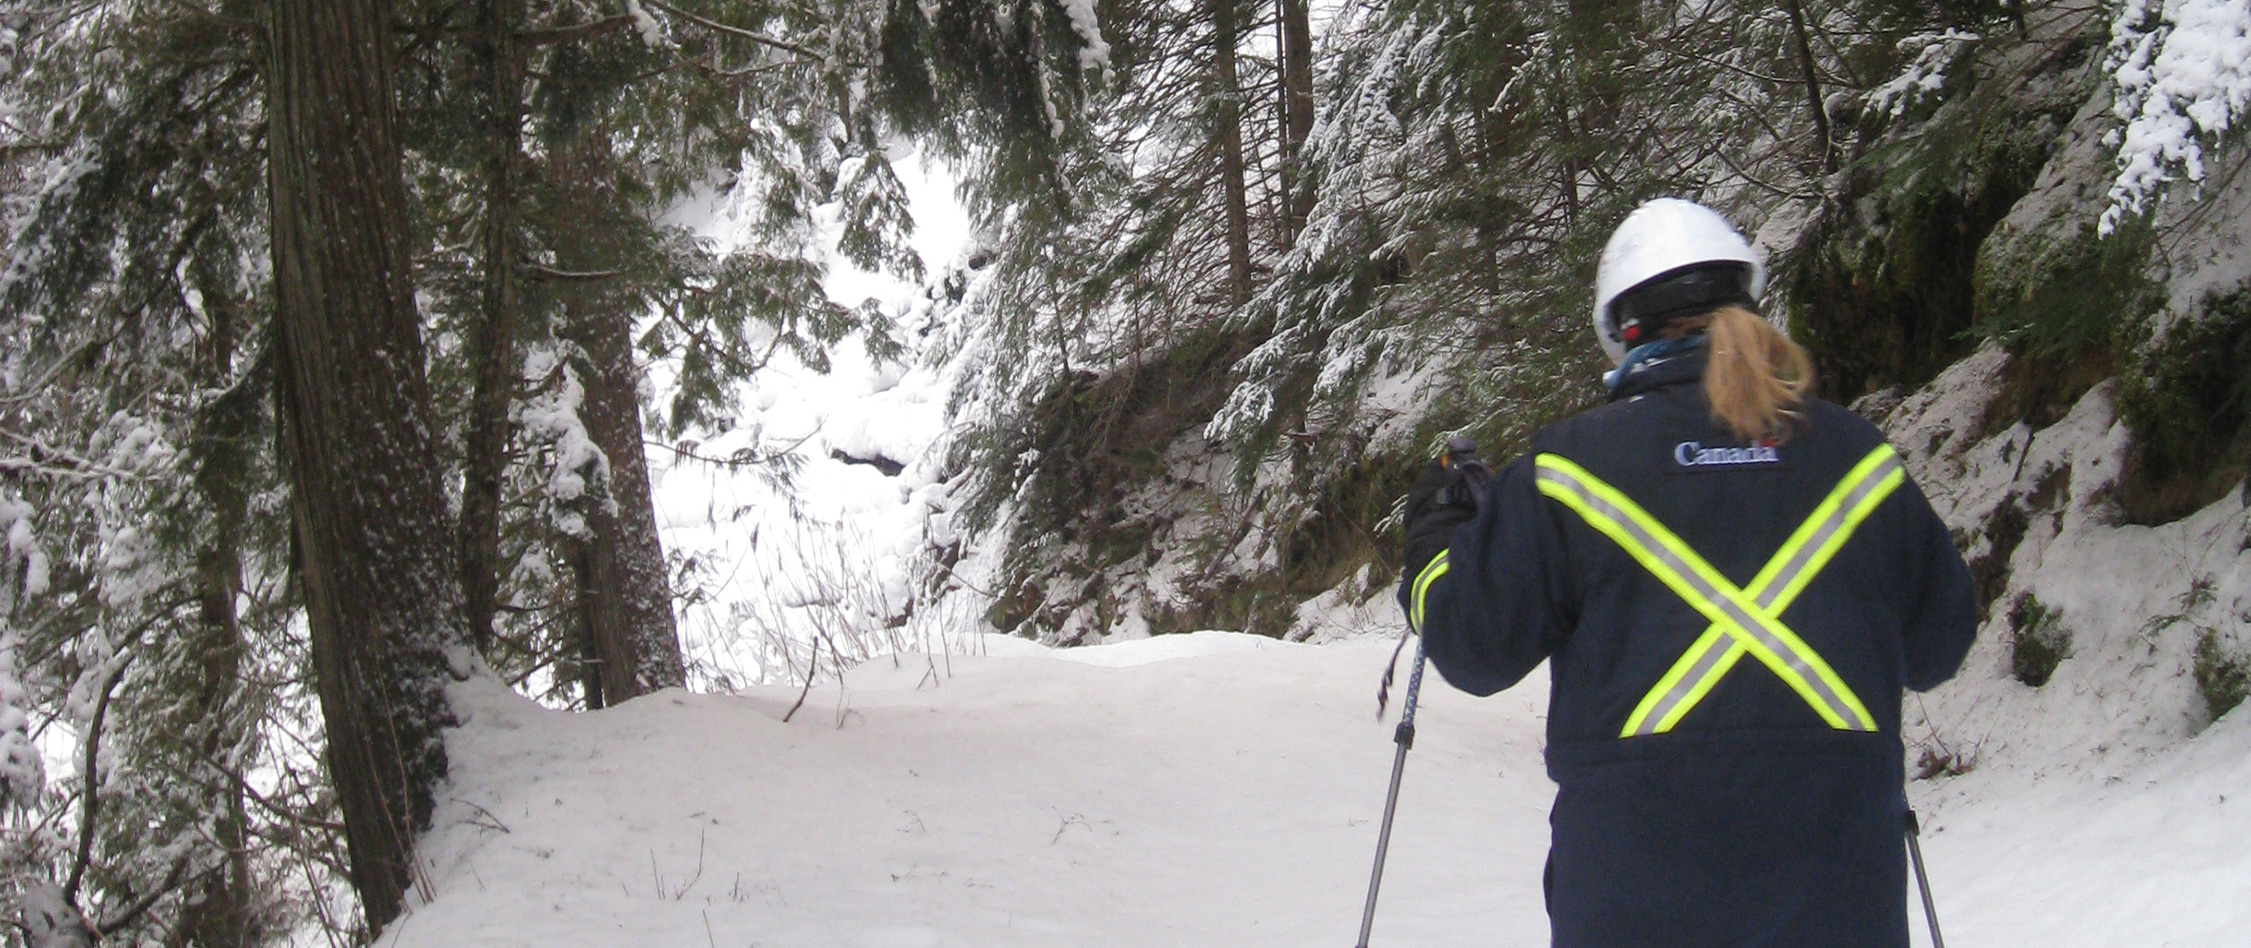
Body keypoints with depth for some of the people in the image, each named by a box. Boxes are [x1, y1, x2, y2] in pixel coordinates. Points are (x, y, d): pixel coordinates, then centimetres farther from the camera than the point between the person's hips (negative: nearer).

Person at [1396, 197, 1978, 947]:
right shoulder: (1855, 455, 6)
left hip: (1638, 864, -2)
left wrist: (1433, 537, 22)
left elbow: (1474, 645, 3)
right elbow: (1938, 645, 15)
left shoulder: (1573, 463, -1)